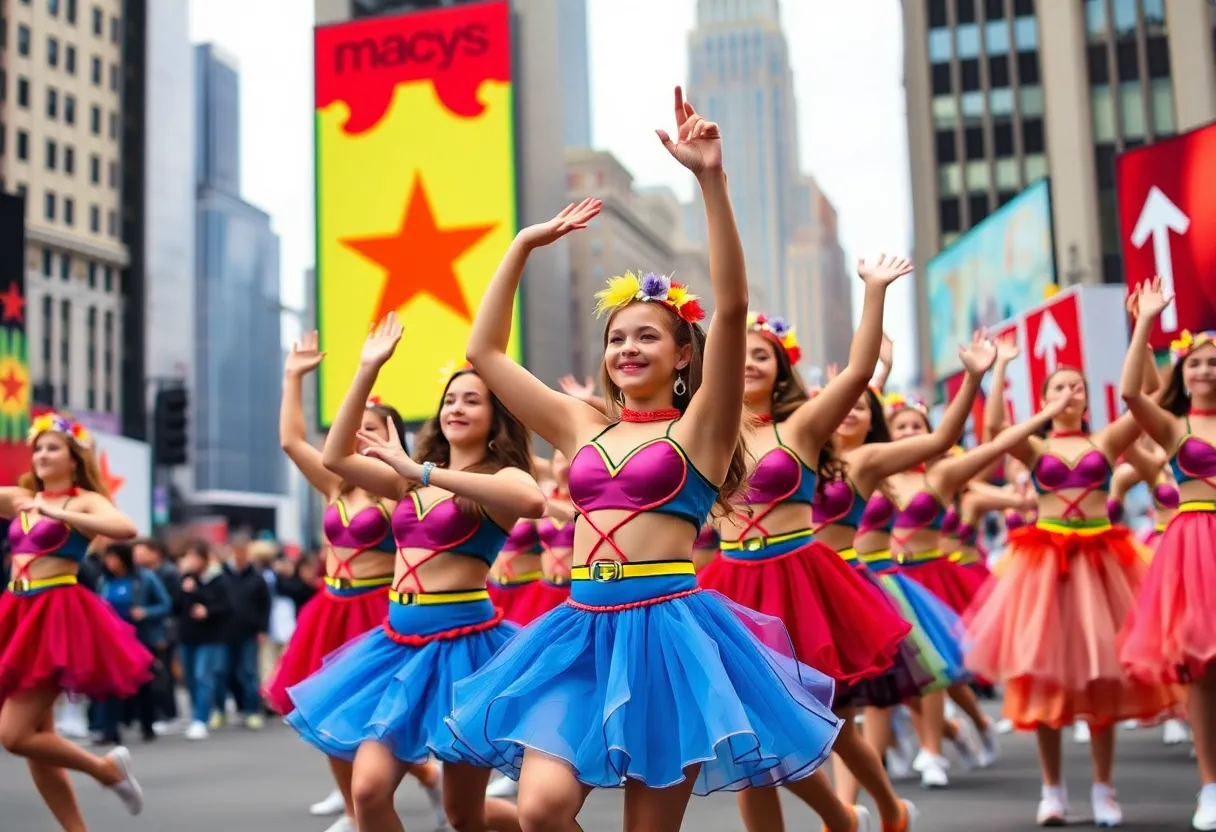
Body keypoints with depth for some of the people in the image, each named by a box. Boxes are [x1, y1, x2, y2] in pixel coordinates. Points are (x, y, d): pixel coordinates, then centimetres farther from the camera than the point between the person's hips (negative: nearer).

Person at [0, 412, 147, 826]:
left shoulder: (85, 501, -4)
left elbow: (127, 529, -24)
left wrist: (59, 514, -25)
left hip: (57, 617, -7)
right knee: (34, 736, 8)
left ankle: (106, 768, 9)